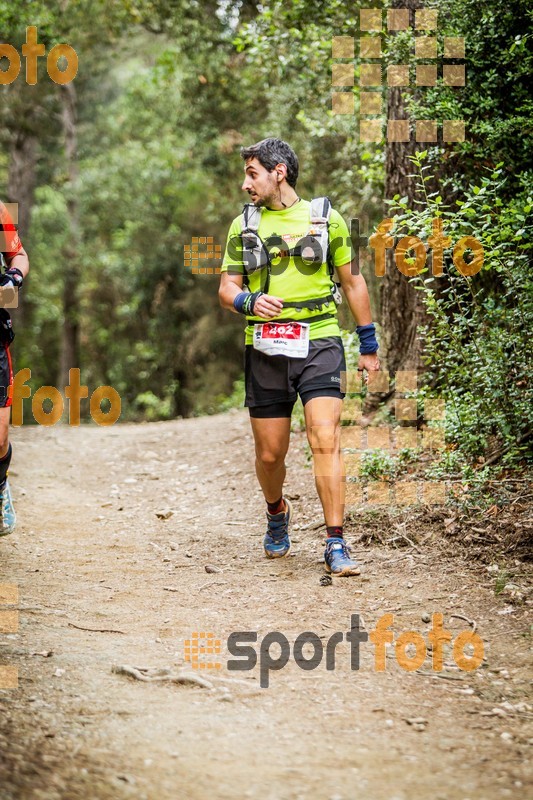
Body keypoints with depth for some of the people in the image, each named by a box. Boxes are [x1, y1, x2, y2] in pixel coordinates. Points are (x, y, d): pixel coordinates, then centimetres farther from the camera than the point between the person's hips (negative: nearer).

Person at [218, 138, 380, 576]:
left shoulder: (326, 218, 5)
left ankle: (337, 545, -12)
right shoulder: (244, 225, 10)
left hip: (319, 345, -2)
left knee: (325, 441, -16)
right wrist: (250, 302, -14)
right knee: (270, 453, 6)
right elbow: (227, 288, 10)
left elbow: (353, 282, 13)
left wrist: (369, 347, 14)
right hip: (266, 350, 2)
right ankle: (277, 514, 38)